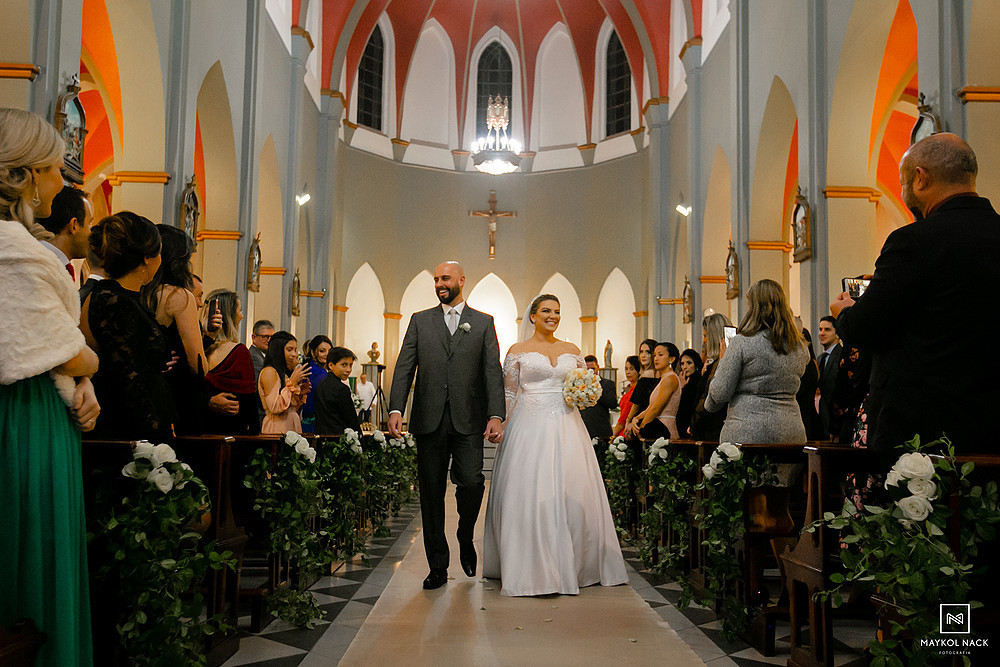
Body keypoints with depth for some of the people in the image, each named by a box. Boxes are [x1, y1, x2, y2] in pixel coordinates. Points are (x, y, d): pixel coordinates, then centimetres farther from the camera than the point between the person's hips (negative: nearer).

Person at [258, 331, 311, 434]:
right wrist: (292, 382, -14)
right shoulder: (269, 371, -8)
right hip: (277, 428, -7)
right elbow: (274, 408, -18)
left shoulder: (286, 373, 15)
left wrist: (300, 394, 3)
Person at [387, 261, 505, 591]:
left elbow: (493, 372, 2)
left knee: (471, 483, -13)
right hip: (429, 421, 2)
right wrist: (396, 409, -9)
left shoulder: (483, 322, 10)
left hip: (469, 421, -1)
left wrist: (496, 415, -11)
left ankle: (465, 538, 19)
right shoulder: (420, 320, 13)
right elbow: (404, 366, 5)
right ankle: (438, 567, 16)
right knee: (431, 495, 5)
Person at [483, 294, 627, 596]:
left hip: (566, 427, 3)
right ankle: (529, 568, 3)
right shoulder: (518, 351, 5)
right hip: (530, 427, -3)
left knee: (571, 494, 2)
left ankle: (570, 565, 16)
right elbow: (508, 394, 7)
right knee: (528, 494, -6)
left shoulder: (572, 351, 13)